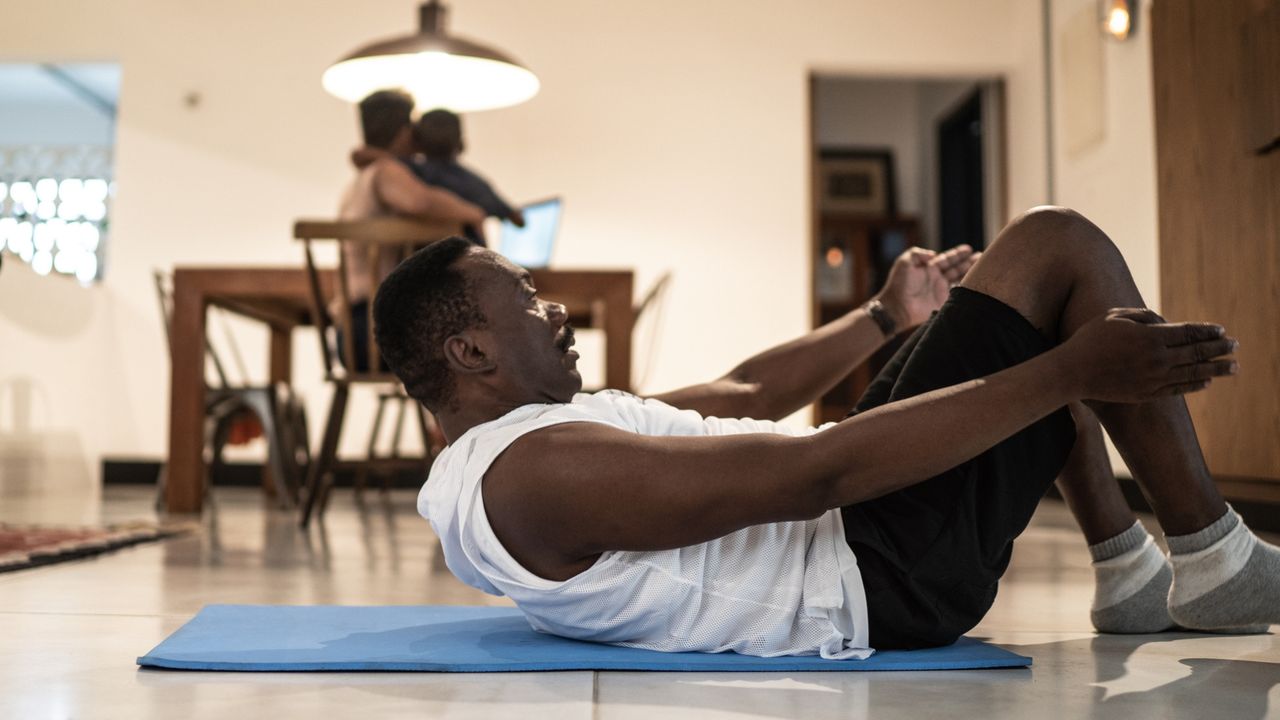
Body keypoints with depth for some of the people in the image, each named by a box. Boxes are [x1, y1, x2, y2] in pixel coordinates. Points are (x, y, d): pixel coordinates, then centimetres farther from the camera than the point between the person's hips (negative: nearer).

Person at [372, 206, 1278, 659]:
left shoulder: (505, 448, 10)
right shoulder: (536, 471, -24)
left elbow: (743, 395, 16)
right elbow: (816, 471, -31)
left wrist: (886, 315, 22)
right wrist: (1072, 372, -27)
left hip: (862, 569, 10)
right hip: (883, 574, -10)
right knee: (1057, 244, -6)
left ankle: (1133, 578, 21)